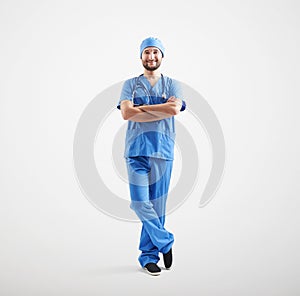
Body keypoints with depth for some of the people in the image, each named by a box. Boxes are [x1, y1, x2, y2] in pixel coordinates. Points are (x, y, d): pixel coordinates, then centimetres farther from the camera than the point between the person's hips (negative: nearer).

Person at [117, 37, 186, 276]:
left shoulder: (172, 84, 12)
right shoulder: (130, 84, 12)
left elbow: (175, 109, -10)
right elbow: (126, 113, -7)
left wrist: (141, 107, -6)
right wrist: (162, 109, -7)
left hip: (163, 150, 0)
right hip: (136, 150, 0)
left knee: (157, 205, 2)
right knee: (140, 203, -8)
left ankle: (149, 256, 17)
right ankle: (165, 242, 14)